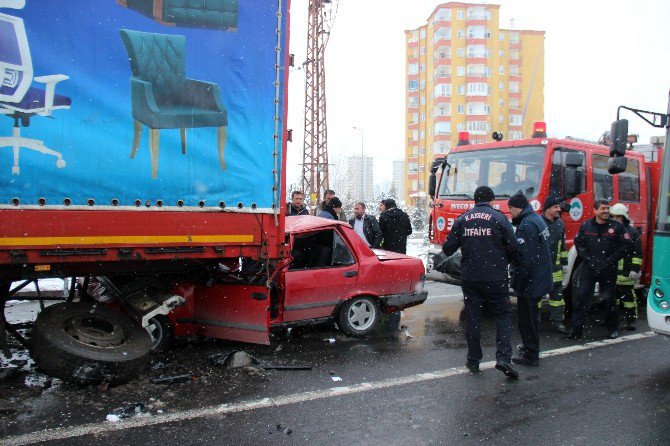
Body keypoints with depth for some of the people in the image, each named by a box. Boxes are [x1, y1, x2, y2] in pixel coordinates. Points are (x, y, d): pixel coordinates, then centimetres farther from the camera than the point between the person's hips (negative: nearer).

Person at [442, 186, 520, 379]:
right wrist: (505, 261, 13)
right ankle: (503, 357, -6)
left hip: (469, 278, 3)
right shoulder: (499, 218, -3)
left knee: (473, 317, 10)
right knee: (503, 314, 8)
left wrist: (445, 248, 25)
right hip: (495, 278, -2)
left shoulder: (462, 219, 4)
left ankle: (473, 361, 15)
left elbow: (449, 247, 2)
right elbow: (513, 247, -7)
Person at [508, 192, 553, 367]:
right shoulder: (537, 219, 11)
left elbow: (523, 258, -23)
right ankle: (530, 345, 37)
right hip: (541, 279, 10)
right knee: (529, 314, 23)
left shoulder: (526, 225, -21)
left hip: (530, 281, -10)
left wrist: (515, 282, -17)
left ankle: (531, 355, 7)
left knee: (526, 316, 0)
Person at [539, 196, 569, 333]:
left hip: (554, 266, 6)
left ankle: (558, 321, 15)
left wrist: (564, 263, 18)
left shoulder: (560, 223, 12)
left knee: (557, 293, 8)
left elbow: (562, 246, 19)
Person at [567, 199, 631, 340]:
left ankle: (613, 328, 27)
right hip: (588, 269, 1)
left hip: (608, 270, -1)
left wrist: (609, 261, -9)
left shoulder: (616, 227, 0)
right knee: (581, 296, -6)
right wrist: (588, 259, -7)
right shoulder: (585, 226, 3)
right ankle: (576, 329, -4)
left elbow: (625, 245, -1)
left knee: (609, 299, 9)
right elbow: (578, 243, 5)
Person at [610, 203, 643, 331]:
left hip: (626, 272, -4)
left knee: (628, 295, 2)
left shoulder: (632, 232, -1)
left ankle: (631, 320, 10)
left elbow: (638, 253, -4)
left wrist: (635, 269, -10)